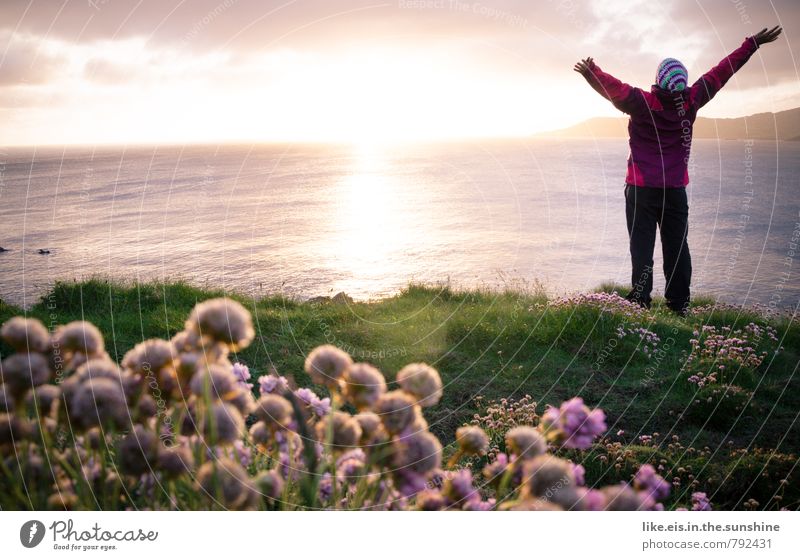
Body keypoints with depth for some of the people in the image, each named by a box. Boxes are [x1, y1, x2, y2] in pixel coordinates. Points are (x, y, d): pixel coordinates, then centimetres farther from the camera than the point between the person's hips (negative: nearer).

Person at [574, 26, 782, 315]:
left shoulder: (642, 103, -13)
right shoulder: (690, 101, -3)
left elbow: (615, 88, -30)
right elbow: (720, 73, 6)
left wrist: (593, 73, -40)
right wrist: (753, 43, 15)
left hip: (642, 188, -3)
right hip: (676, 189, 3)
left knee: (642, 247, -1)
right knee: (677, 247, 10)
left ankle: (640, 303, -5)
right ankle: (679, 305, 13)